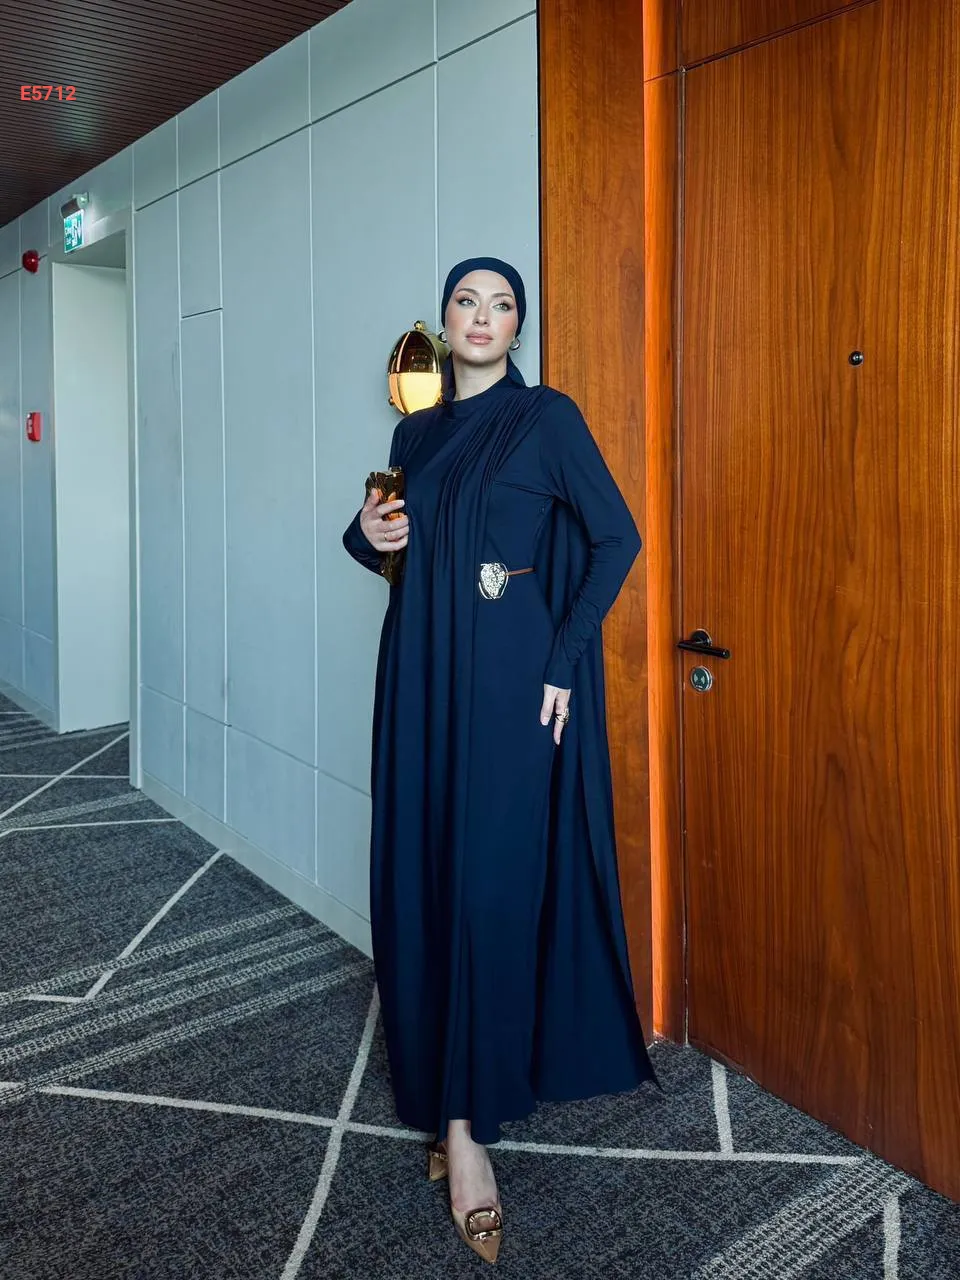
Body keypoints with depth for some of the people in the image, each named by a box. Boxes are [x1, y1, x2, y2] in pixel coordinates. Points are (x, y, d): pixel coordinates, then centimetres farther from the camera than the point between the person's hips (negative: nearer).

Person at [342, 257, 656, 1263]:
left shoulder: (547, 417, -1)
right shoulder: (415, 433, 15)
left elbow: (616, 538, -5)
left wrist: (563, 659, -12)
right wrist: (370, 536, -1)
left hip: (511, 673, -5)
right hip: (422, 670, 5)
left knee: (492, 878, -6)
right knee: (422, 870, 6)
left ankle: (464, 1117, 5)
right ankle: (444, 1080, 23)